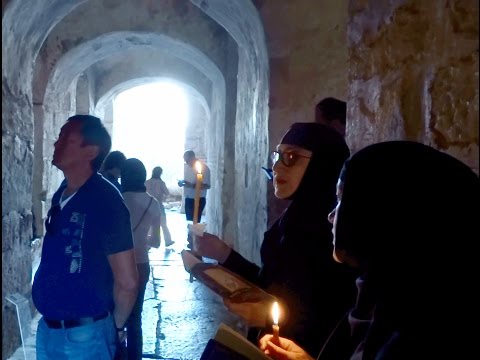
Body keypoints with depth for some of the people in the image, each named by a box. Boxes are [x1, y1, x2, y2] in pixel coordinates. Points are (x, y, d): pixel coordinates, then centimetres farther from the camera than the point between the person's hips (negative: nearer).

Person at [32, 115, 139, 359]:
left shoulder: (106, 201, -19)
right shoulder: (59, 196, 4)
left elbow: (127, 282, -18)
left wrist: (116, 326, -5)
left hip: (84, 335, -7)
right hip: (47, 328, 7)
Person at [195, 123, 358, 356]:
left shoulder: (338, 229, -19)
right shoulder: (292, 219, 4)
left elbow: (344, 326, -22)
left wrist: (275, 318, -25)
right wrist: (223, 253, 6)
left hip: (303, 352, -7)